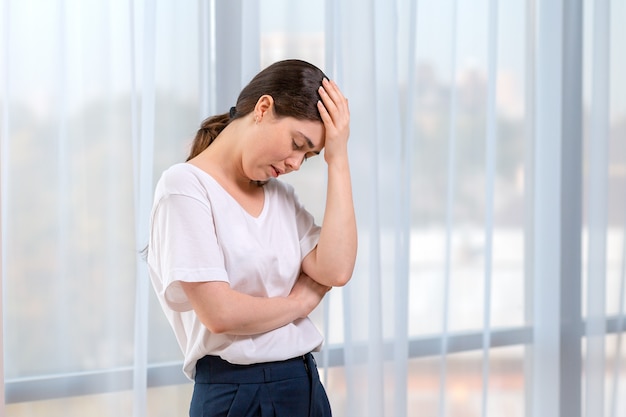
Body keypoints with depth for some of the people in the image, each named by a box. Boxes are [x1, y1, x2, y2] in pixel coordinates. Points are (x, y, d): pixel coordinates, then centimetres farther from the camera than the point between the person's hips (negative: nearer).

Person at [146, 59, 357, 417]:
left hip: (306, 384, 7)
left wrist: (338, 159, -4)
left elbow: (335, 272, -7)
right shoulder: (186, 186, -10)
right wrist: (301, 301, -3)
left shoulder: (280, 194, 10)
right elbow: (220, 313, -19)